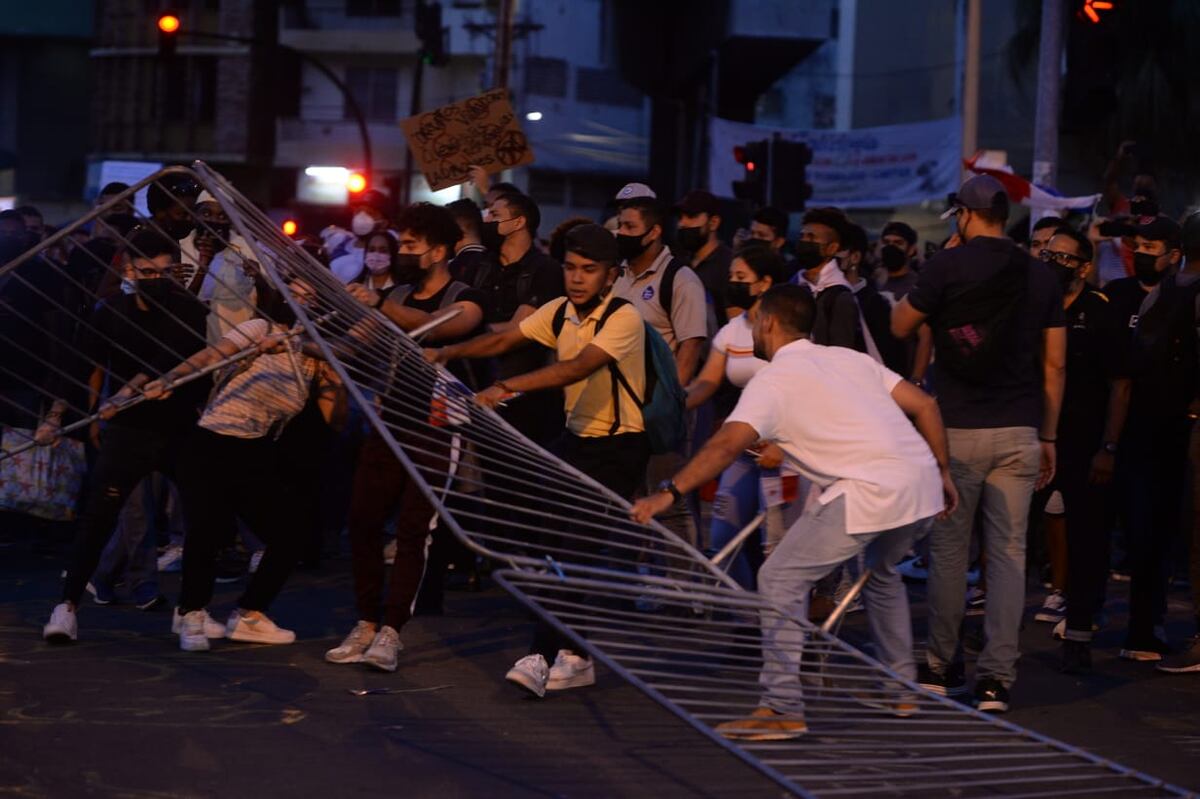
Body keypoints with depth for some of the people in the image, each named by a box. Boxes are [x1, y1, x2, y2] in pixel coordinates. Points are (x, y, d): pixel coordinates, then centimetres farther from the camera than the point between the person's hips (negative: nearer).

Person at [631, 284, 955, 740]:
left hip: (869, 492, -8)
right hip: (921, 480, 8)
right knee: (882, 572, 34)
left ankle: (782, 710, -5)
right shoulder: (849, 358, 24)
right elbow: (924, 405, 19)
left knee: (781, 582, 0)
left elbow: (727, 444, -12)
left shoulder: (772, 380, 4)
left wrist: (669, 492, -16)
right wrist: (943, 474, 24)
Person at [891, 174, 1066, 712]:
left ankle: (942, 667, 18)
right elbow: (1055, 363, 8)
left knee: (948, 550, 9)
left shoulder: (948, 265, -5)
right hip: (1018, 432, 3)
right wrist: (1049, 436, 14)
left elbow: (901, 326, 6)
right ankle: (997, 678, -1)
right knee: (1008, 552, 2)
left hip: (957, 429, -2)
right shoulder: (1041, 275, 7)